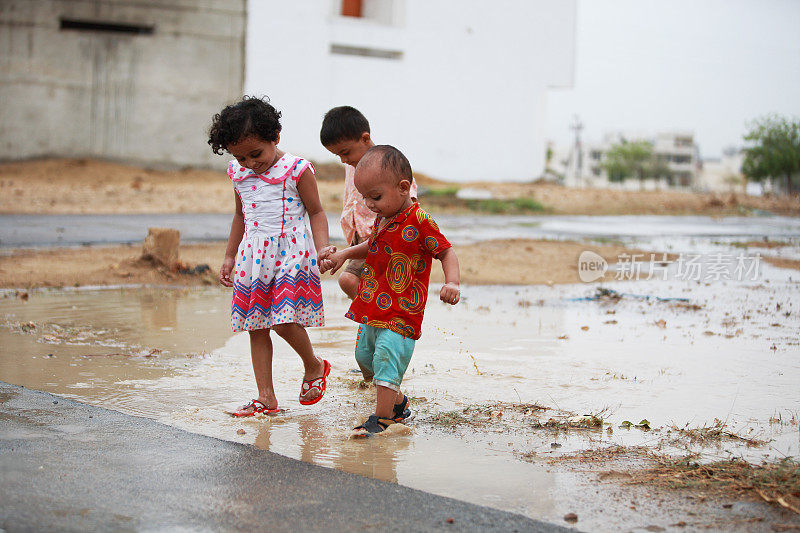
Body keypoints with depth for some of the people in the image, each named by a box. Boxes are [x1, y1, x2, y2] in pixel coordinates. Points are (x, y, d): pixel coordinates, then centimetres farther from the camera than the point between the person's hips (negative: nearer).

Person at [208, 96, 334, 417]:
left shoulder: (296, 170, -8)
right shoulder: (239, 174, 9)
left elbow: (316, 212, 0)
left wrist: (322, 249, -13)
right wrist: (230, 256, 24)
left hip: (291, 252, -6)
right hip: (253, 256, 6)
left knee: (284, 320, -16)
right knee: (256, 326, 4)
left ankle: (314, 366, 13)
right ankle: (266, 399, 9)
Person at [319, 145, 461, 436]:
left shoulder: (419, 222, -17)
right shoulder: (382, 218, 9)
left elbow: (446, 251, -12)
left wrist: (452, 282, -26)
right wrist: (344, 254, 19)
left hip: (401, 313, -9)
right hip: (373, 309, 9)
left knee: (386, 358, -14)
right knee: (365, 354, 19)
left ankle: (382, 418, -4)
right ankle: (397, 401, 36)